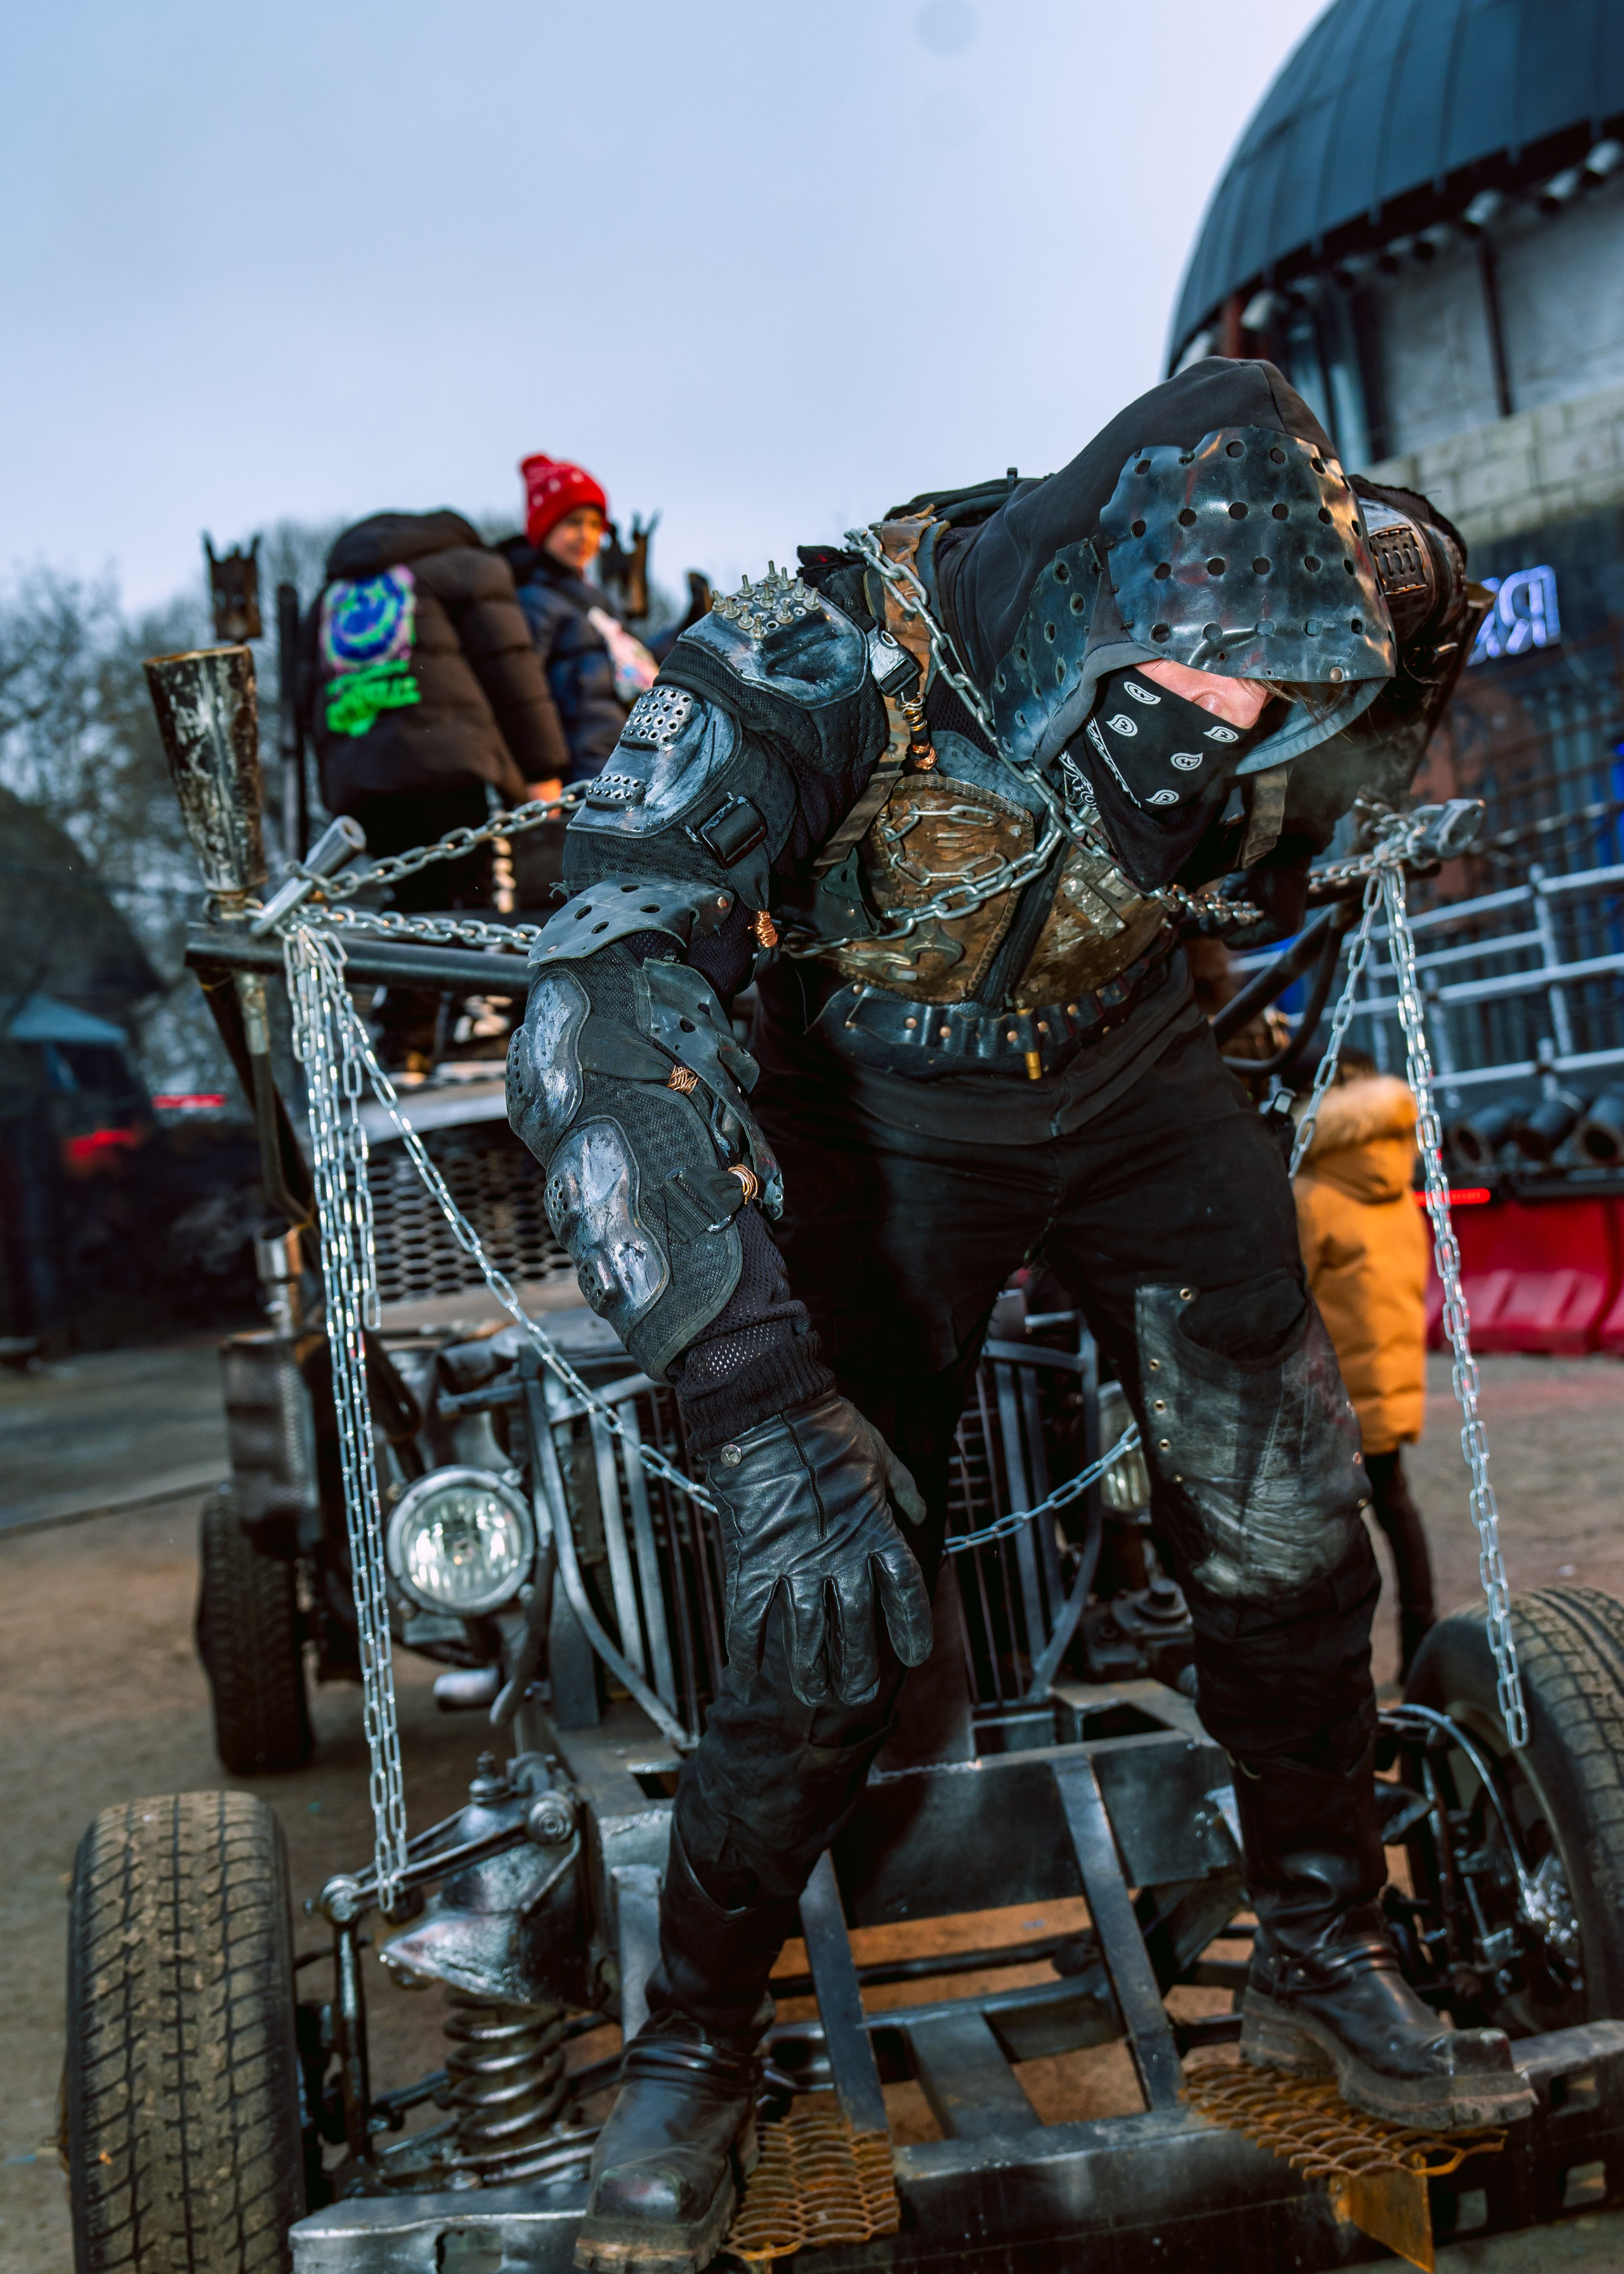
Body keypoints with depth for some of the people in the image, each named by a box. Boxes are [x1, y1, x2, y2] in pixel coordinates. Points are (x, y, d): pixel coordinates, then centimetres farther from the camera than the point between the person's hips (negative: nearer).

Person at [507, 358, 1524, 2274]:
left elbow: (1421, 577, 6)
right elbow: (598, 1023, -47)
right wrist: (759, 1406, -56)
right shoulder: (806, 675, -35)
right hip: (887, 1124, -4)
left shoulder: (1232, 630, -20)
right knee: (826, 1616, -9)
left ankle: (1326, 1970, 25)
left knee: (1291, 1539, 1)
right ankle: (689, 2061, 14)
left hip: (1135, 1082, 4)